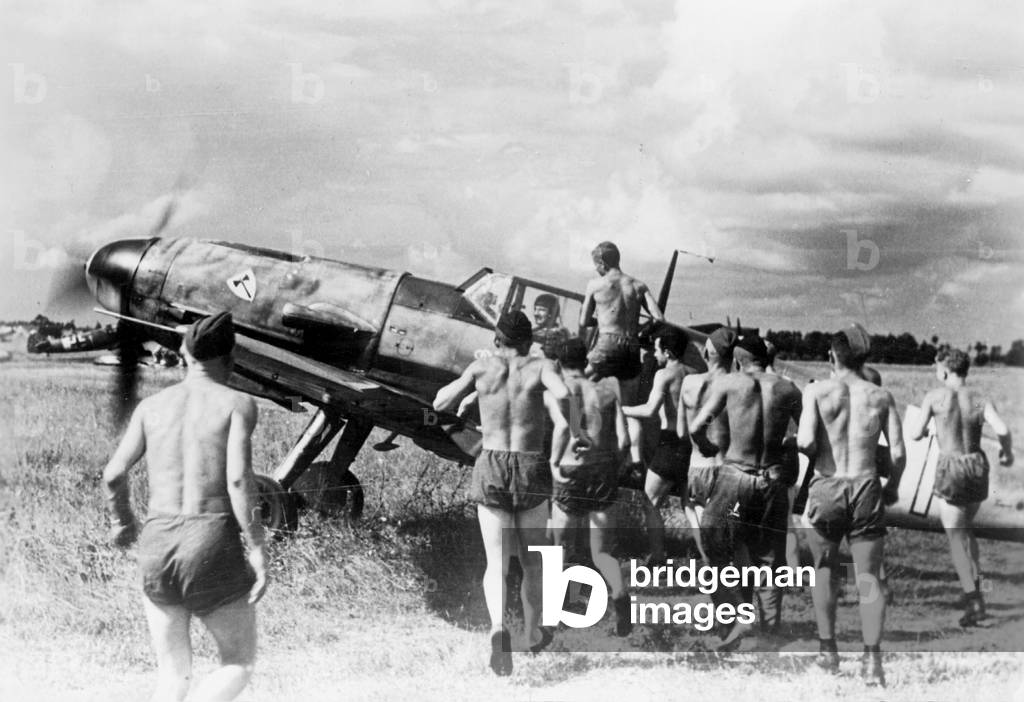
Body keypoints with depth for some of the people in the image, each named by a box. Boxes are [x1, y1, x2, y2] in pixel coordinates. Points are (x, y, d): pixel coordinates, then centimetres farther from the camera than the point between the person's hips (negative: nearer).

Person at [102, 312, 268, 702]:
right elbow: (238, 480, -14)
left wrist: (121, 520, 24)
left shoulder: (151, 406, 10)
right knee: (238, 665, 11)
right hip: (213, 543, -4)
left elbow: (113, 474, 5)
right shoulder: (237, 404, -2)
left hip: (157, 543, 4)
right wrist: (258, 552, -11)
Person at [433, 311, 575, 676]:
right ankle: (534, 634, 36)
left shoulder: (482, 366, 4)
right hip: (532, 471, 0)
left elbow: (440, 403, 11)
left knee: (497, 564, -3)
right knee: (532, 559, 21)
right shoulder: (541, 366, -1)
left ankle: (498, 628, -31)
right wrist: (573, 431, -5)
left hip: (491, 471, 0)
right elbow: (563, 394, -22)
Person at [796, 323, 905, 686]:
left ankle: (828, 650, 22)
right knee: (868, 577, 4)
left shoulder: (817, 391, -3)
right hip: (866, 490, 1)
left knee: (824, 568, 18)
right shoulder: (881, 397, 4)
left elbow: (806, 442, -15)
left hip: (826, 489, -1)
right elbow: (898, 453, 1)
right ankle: (872, 659, -7)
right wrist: (893, 487, 17)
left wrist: (803, 447, 8)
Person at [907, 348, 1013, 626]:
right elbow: (1002, 429, -13)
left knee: (955, 536, -2)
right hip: (977, 467, 4)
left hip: (951, 469, -4)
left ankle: (974, 602, -13)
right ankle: (974, 585, 16)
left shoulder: (934, 397, -5)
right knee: (964, 529, 25)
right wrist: (1007, 451, 8)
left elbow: (916, 434, -5)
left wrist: (916, 429, 20)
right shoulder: (981, 401, 1)